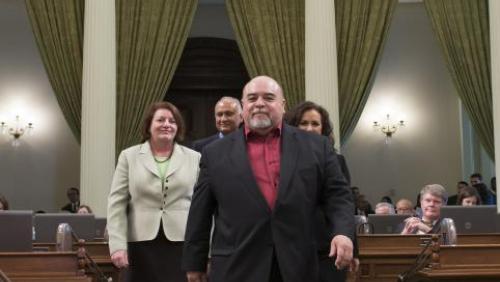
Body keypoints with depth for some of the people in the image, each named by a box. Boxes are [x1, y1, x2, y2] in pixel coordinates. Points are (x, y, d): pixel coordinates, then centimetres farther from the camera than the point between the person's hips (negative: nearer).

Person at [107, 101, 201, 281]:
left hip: (183, 243, 0)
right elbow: (117, 203, 3)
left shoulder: (194, 158, 8)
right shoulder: (129, 157, 8)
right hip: (142, 243, 1)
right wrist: (118, 245, -6)